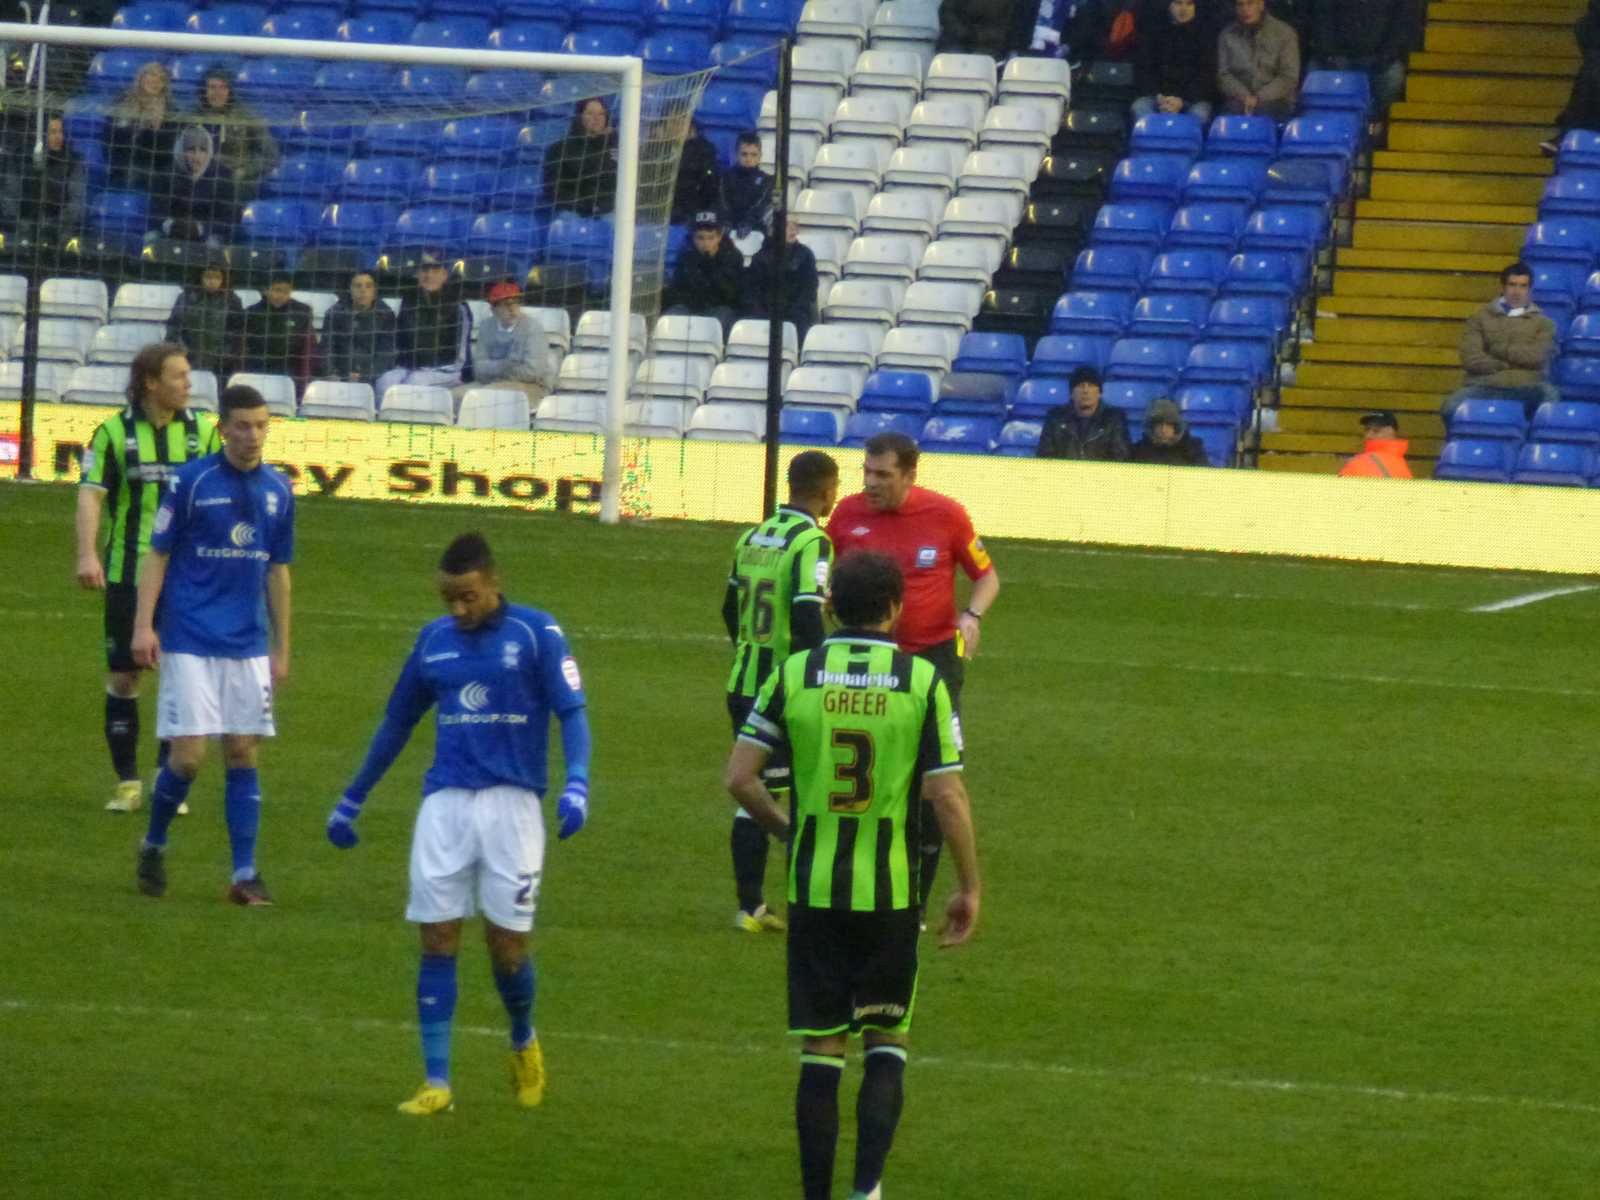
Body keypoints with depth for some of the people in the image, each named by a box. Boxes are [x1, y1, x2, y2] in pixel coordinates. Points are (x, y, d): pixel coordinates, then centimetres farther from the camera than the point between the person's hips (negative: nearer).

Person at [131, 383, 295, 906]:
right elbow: (157, 557, -2)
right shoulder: (191, 481, -5)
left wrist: (282, 649, 16)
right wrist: (143, 625, -11)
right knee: (189, 755, -7)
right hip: (190, 642, -4)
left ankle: (245, 874, 4)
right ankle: (154, 847, 16)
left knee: (244, 754, 2)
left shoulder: (277, 490, 8)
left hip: (249, 647, 4)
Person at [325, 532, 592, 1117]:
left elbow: (571, 712, -5)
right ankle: (437, 1082, -1)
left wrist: (576, 783, -22)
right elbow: (397, 722, 21)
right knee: (437, 941, -3)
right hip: (444, 803, 3)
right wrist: (351, 800, 25)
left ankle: (524, 1045, 27)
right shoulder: (434, 640, 11)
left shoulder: (535, 633, -1)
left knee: (507, 942, -2)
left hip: (511, 803, -3)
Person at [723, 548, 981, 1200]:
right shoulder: (924, 682, -6)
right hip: (891, 892, -1)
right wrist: (969, 888, 1)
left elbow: (739, 775, -4)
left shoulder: (793, 675, -2)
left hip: (813, 888, 1)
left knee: (820, 1051, 7)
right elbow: (947, 795, -9)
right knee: (887, 1045, 12)